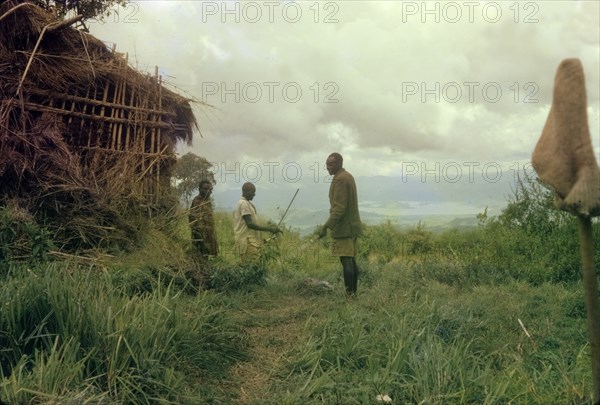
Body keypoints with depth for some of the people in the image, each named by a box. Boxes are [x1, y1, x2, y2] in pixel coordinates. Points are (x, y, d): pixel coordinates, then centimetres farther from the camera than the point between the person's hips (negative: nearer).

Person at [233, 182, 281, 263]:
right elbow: (250, 224, -19)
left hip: (250, 242, 10)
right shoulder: (244, 204, -12)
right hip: (248, 242, -10)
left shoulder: (241, 203, 19)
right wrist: (269, 229, -19)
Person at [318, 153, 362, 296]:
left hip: (344, 227, -10)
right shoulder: (348, 176, 14)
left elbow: (339, 208, -24)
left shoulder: (340, 179, -17)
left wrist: (325, 227, -25)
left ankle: (349, 294, -6)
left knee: (346, 260, -8)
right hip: (352, 225, 10)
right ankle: (353, 292, 14)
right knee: (351, 259, 10)